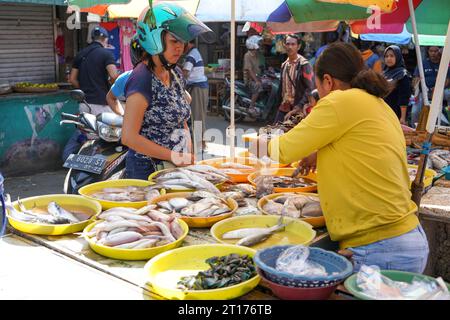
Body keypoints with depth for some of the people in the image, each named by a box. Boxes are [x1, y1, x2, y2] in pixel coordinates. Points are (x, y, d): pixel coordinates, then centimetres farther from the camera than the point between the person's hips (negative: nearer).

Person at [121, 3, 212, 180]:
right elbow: (129, 137, -22)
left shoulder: (175, 73, 6)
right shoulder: (142, 79, -18)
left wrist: (188, 156, 2)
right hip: (147, 170, -7)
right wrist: (175, 157, -18)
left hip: (175, 170, 7)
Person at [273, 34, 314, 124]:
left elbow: (310, 89, -16)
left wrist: (297, 109, -20)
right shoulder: (284, 65, 10)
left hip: (297, 110, -6)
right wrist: (280, 101, 13)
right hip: (283, 108, 6)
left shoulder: (304, 65, -11)